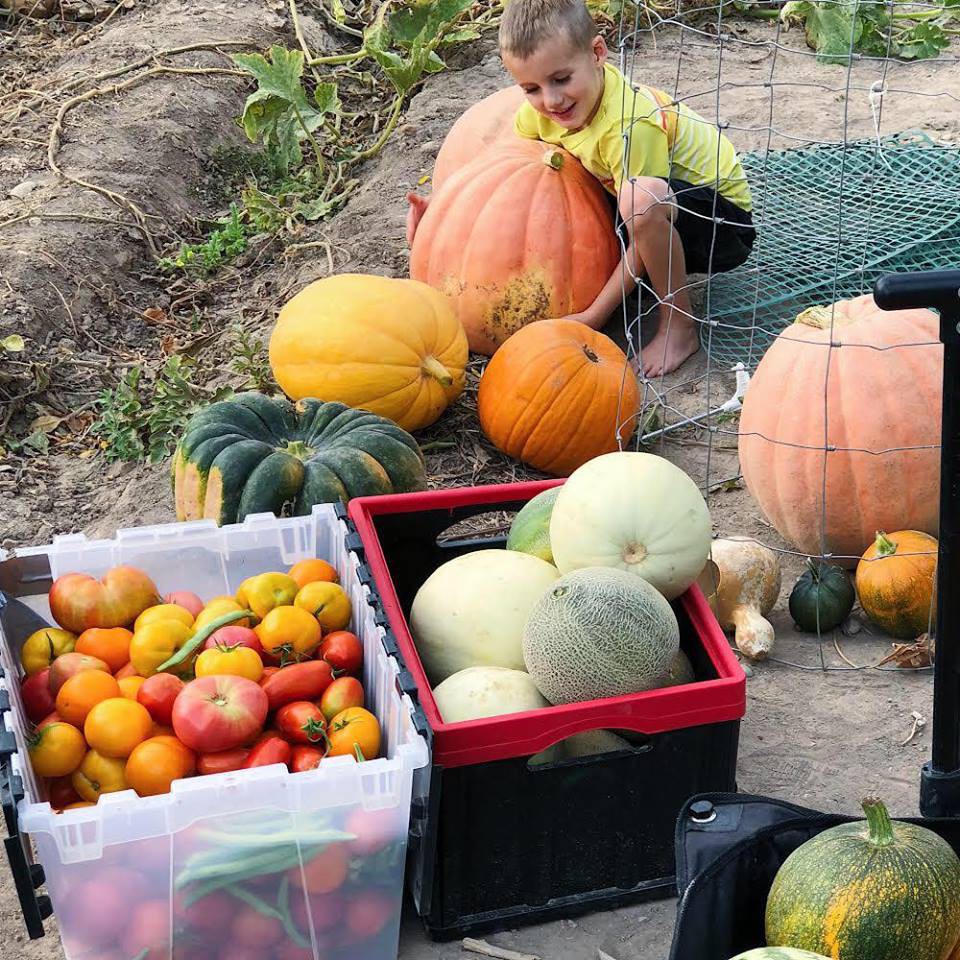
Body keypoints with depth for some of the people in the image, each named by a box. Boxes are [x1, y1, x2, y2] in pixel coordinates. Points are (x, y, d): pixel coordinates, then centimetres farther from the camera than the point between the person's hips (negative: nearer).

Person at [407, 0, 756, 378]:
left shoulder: (630, 125, -32)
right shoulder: (544, 106, -10)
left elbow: (643, 230, -27)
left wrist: (595, 315, -23)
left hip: (725, 224, -8)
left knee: (643, 197, -40)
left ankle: (678, 327, -19)